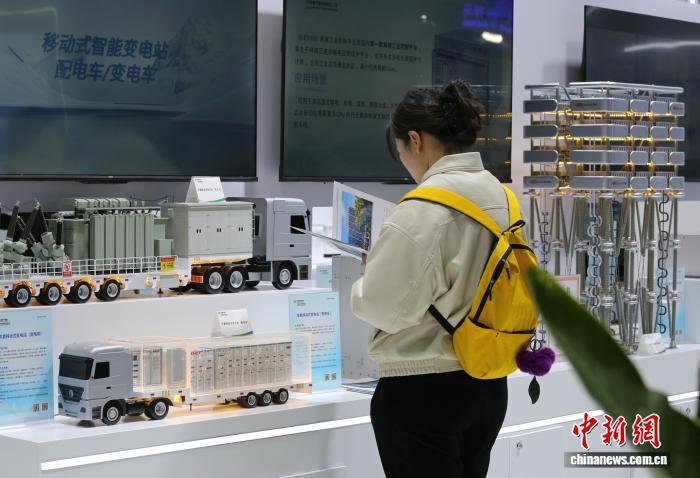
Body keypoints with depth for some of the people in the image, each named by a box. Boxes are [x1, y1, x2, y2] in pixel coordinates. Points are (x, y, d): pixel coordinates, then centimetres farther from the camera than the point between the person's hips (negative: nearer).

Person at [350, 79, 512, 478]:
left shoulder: (423, 207, -20)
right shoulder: (500, 195, 3)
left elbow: (381, 306, -18)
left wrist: (365, 282, 3)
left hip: (423, 390, -7)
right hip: (489, 384, 7)